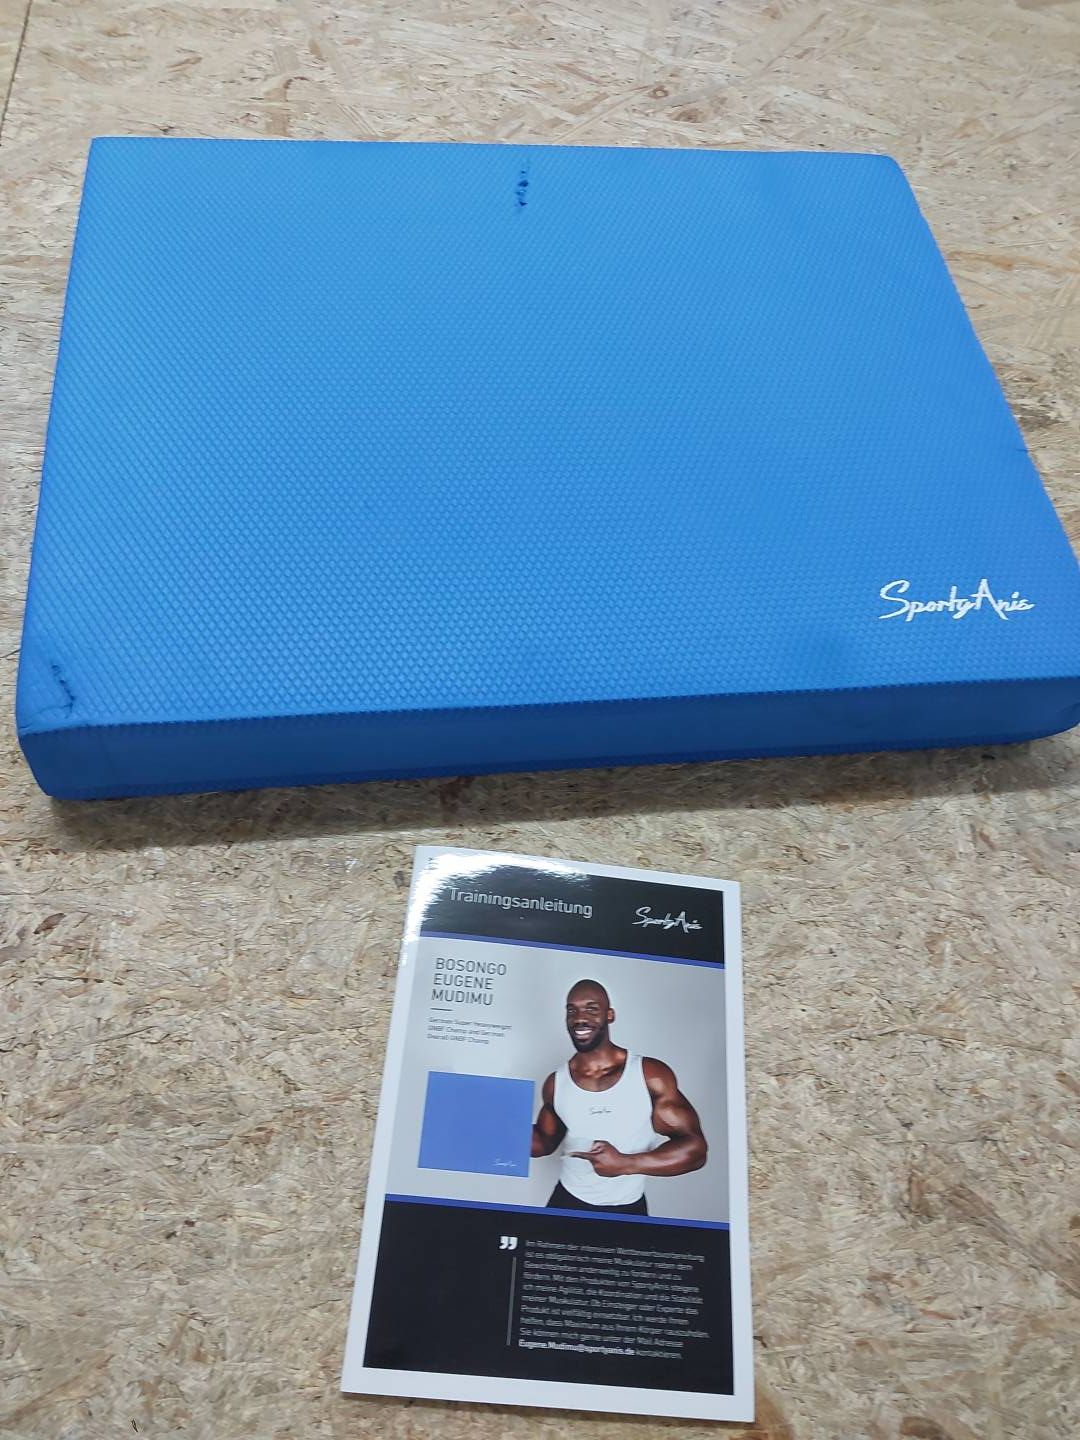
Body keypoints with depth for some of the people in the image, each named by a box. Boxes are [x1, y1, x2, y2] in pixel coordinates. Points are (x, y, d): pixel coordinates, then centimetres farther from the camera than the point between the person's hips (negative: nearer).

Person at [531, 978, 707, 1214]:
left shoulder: (652, 1076, -16)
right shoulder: (556, 1083, -6)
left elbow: (695, 1149, -16)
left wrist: (626, 1164, -26)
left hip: (628, 1209, -2)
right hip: (567, 1201, 2)